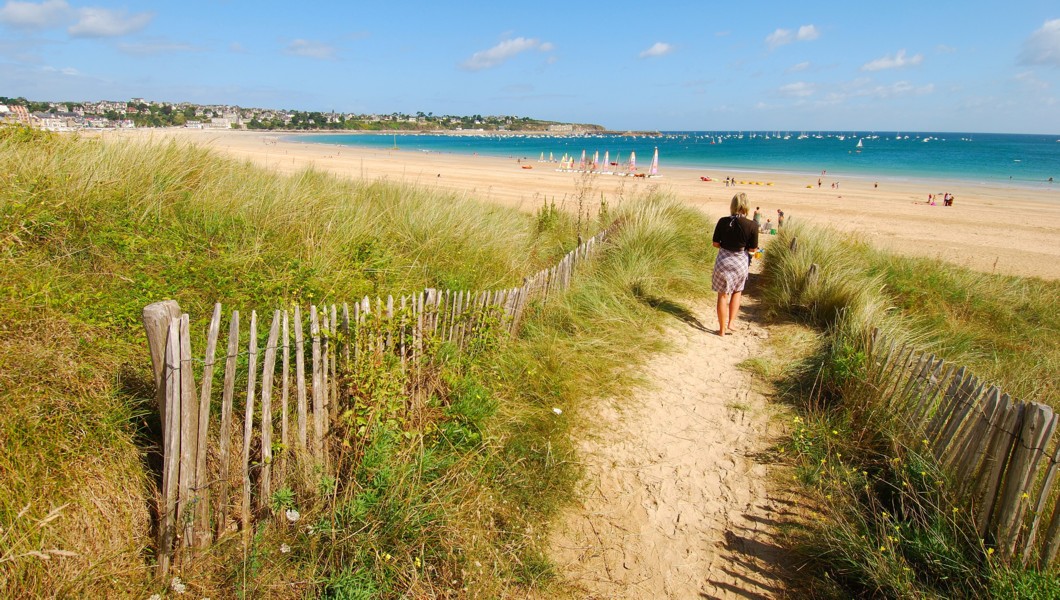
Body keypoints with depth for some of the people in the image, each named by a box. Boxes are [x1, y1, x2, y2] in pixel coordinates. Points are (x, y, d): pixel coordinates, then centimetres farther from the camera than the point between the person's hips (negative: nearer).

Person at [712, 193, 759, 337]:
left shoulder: (723, 222, -12)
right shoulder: (751, 226, -15)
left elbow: (715, 244, -5)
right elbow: (752, 249, -6)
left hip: (723, 261, 0)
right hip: (740, 263, 0)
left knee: (723, 295, 11)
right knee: (737, 292, 24)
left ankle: (722, 329, 17)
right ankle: (731, 323, 20)